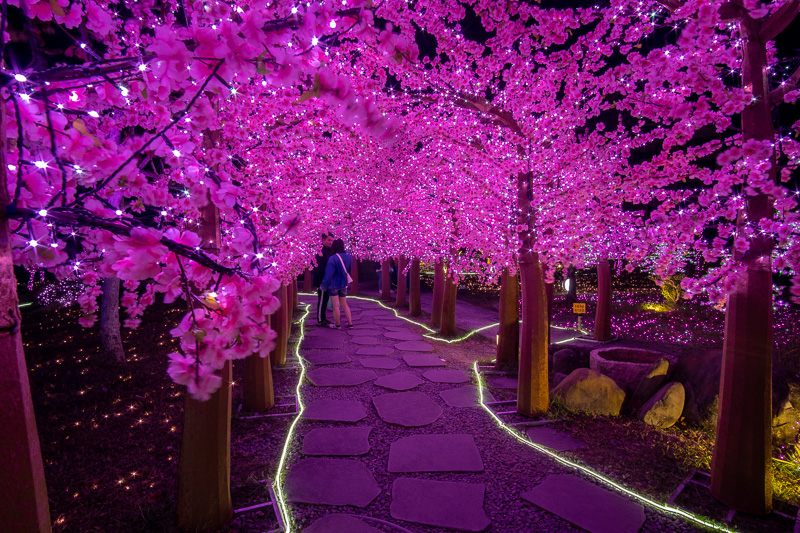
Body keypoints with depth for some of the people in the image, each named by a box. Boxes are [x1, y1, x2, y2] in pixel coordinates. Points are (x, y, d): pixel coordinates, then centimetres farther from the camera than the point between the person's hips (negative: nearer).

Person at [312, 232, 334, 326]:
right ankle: (320, 321, 4)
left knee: (325, 301, 15)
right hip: (322, 282, -9)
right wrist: (320, 282, -22)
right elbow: (318, 268, -20)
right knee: (321, 301, -3)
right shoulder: (320, 251, -15)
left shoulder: (329, 251, 14)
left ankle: (323, 318, 25)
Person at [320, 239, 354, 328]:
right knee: (344, 304, 16)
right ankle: (350, 323, 15)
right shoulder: (348, 257, 0)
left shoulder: (332, 259, -18)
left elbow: (328, 274, -17)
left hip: (333, 285, -6)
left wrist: (324, 286, -7)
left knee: (336, 305, 3)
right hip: (343, 285, 6)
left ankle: (337, 324, 12)